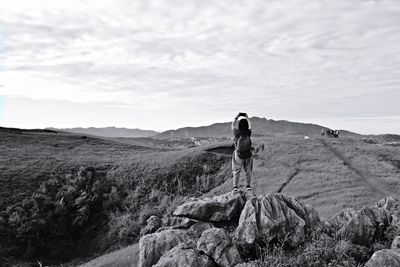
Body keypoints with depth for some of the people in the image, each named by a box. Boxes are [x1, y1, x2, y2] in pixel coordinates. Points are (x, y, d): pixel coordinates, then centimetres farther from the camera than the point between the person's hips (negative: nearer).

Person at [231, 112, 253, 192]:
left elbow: (233, 126, 3)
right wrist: (247, 118, 22)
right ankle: (248, 185, 20)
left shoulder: (237, 133, -17)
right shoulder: (248, 133, -11)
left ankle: (235, 186, 7)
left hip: (238, 155, -2)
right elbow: (250, 126, 12)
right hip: (248, 155, 2)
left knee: (236, 171, 9)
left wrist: (236, 117, 12)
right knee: (248, 171, 16)